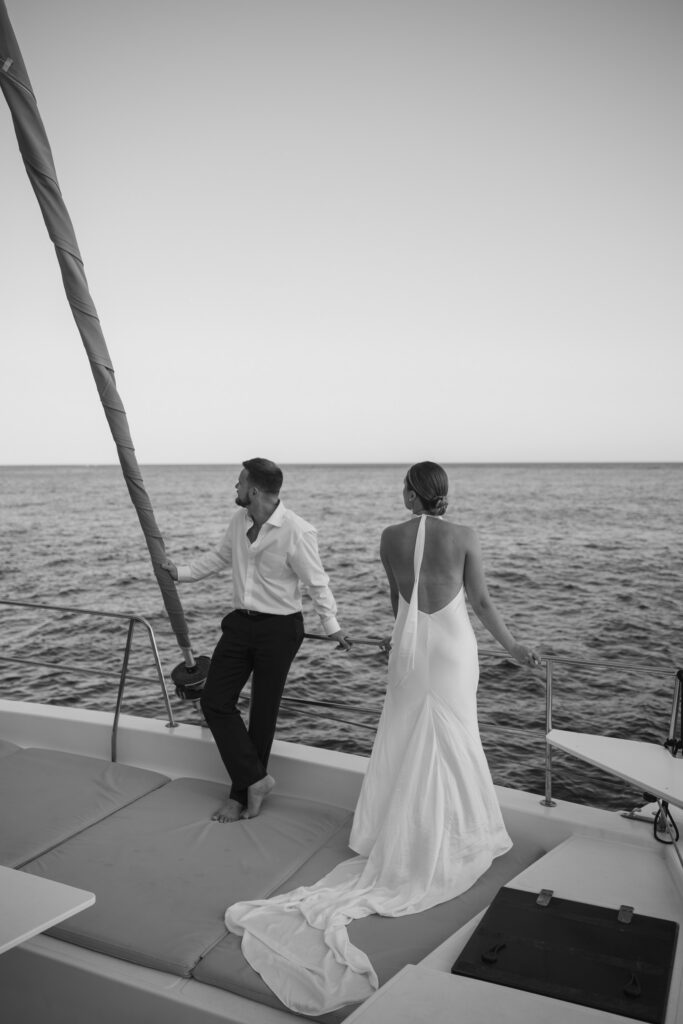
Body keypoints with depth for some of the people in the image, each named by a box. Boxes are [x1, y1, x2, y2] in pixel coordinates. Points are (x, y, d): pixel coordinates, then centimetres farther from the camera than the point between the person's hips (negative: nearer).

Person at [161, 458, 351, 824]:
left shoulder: (297, 532, -20)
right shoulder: (238, 521, 0)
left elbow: (316, 582, -11)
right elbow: (220, 557, 18)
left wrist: (331, 626, -5)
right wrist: (181, 571, 13)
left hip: (279, 629, -6)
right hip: (241, 622, 7)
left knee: (263, 712, 6)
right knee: (214, 700, 2)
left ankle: (242, 793, 23)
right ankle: (255, 779, 13)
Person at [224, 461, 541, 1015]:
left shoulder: (390, 537, -5)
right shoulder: (464, 536, -11)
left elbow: (397, 597, 6)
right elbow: (481, 601, -7)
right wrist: (512, 646, 7)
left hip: (409, 647, 2)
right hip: (453, 647, -2)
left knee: (404, 740, 15)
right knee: (452, 738, 12)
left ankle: (396, 839, 23)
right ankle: (445, 839, 24)